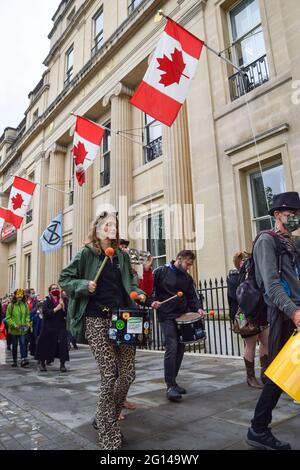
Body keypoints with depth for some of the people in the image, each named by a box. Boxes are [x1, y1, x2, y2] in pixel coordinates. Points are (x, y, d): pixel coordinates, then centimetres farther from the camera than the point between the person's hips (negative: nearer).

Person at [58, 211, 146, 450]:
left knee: (128, 373, 4)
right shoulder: (86, 254, 1)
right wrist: (84, 285, -13)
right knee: (110, 375, -6)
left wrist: (139, 293, 4)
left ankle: (106, 418, 31)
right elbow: (64, 279, 4)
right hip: (97, 320, -5)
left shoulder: (122, 255, 13)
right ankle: (109, 436, 14)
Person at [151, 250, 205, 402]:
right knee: (171, 348, -13)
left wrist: (198, 308, -6)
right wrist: (153, 301, -17)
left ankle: (172, 382, 21)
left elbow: (192, 297, 11)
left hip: (183, 316, 6)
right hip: (167, 317, -6)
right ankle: (170, 386, -6)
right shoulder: (161, 271, -3)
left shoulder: (187, 278, 12)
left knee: (180, 349, 7)